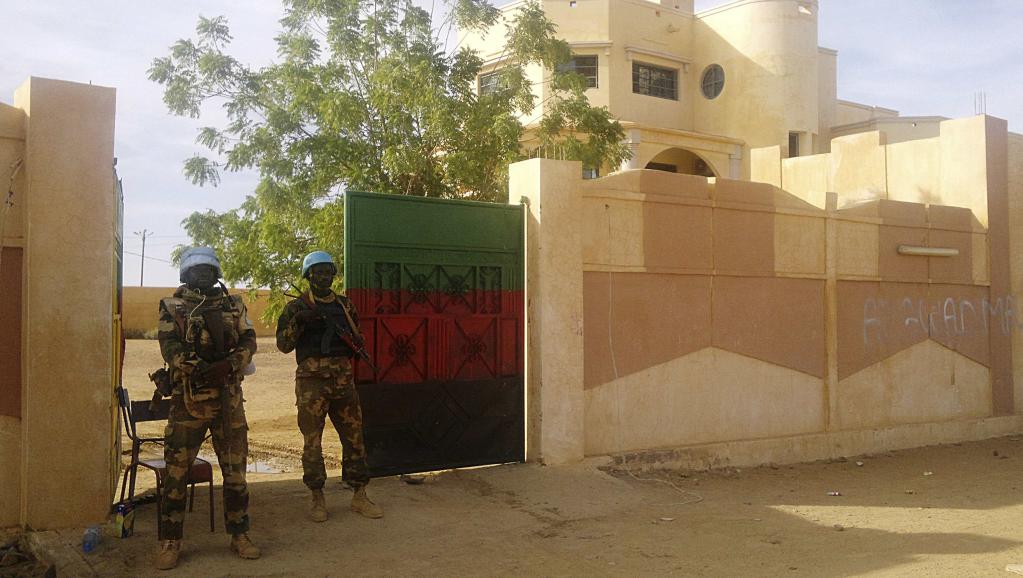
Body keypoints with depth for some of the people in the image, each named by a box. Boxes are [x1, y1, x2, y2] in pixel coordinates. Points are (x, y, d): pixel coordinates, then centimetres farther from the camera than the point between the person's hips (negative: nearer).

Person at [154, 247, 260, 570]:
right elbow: (169, 346, -9)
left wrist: (228, 365, -17)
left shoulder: (233, 305, 11)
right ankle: (170, 542, 12)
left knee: (235, 468, 7)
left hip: (229, 398, 2)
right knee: (176, 471, 1)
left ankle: (239, 535, 19)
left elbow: (248, 341, 3)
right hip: (187, 398, -2)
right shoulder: (172, 307, 4)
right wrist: (199, 368, -25)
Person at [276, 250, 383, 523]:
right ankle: (317, 498, 14)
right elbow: (283, 345, -3)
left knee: (354, 437, 5)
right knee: (312, 441, 2)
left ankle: (359, 496, 14)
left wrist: (352, 338, -2)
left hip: (343, 379, 4)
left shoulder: (344, 305, 14)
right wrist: (298, 321, -17)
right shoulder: (296, 307, 3)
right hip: (312, 381, -3)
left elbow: (359, 339, 20)